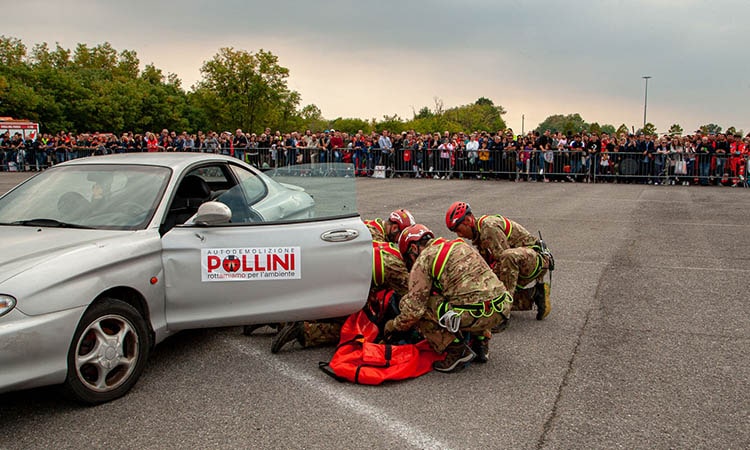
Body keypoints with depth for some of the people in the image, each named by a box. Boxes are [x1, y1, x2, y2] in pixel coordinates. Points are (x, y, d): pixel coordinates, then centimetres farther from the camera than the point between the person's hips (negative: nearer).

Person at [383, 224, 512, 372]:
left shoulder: (423, 260, 2)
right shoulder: (459, 245, 25)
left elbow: (414, 308, -1)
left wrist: (395, 325, 19)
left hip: (476, 314, -8)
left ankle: (457, 350, -1)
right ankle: (481, 341, 22)